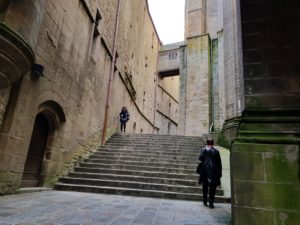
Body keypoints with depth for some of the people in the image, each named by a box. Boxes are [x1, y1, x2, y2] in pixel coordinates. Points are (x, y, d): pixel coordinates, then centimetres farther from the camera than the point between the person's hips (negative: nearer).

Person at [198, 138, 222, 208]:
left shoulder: (203, 150, -4)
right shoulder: (216, 151, -4)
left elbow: (200, 158, -14)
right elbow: (219, 163, 0)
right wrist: (219, 173, 8)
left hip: (205, 171, 1)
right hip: (214, 172, -1)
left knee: (205, 187, 16)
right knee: (212, 188, 8)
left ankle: (205, 201, 25)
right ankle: (211, 202, 7)